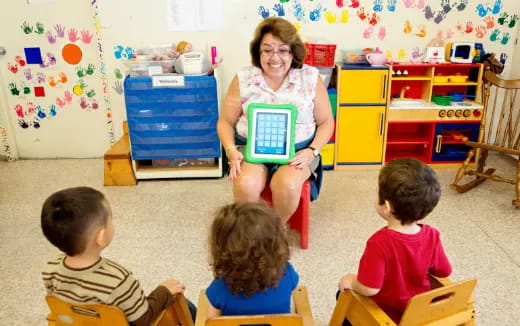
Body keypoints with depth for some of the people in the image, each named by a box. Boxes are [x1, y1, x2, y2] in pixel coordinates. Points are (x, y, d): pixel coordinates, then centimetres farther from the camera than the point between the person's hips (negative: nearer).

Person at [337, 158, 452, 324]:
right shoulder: (431, 236, -18)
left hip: (385, 315, -5)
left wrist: (350, 281, -13)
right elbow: (444, 272, -3)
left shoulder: (380, 242, -36)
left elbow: (369, 288, -33)